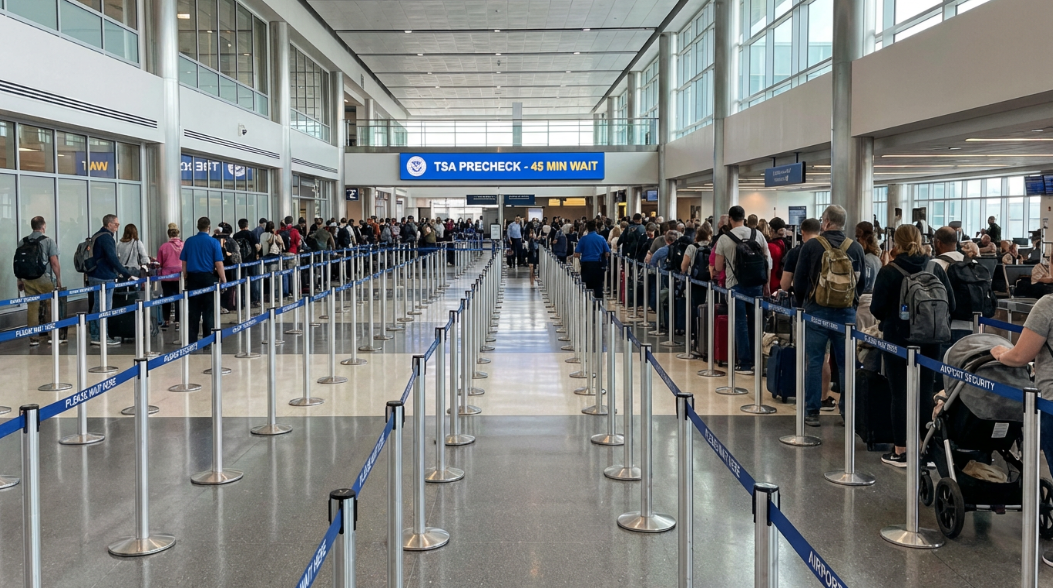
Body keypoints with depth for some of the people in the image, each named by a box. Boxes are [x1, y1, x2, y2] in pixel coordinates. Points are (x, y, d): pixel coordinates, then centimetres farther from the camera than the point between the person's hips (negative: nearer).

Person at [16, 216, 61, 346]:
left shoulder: (23, 242, 8)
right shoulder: (48, 241, -5)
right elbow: (54, 262, -9)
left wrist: (20, 280, 17)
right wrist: (58, 279, -2)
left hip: (28, 280, 4)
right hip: (44, 279, -4)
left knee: (32, 308, 4)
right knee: (51, 308, 7)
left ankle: (33, 338, 5)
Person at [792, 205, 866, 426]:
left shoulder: (811, 246, -5)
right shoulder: (856, 248, 3)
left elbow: (799, 281, -1)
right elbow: (863, 281, 10)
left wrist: (802, 303, 15)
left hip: (817, 310, -2)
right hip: (847, 312, 2)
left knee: (814, 362, 3)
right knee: (846, 363, 8)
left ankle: (812, 412, 5)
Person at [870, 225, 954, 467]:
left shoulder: (889, 272, -10)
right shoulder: (936, 269, -1)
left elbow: (877, 308, -10)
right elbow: (950, 304, 0)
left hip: (898, 339, -3)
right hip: (929, 341, 3)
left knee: (900, 394, 4)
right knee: (925, 393, 11)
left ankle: (900, 451, 9)